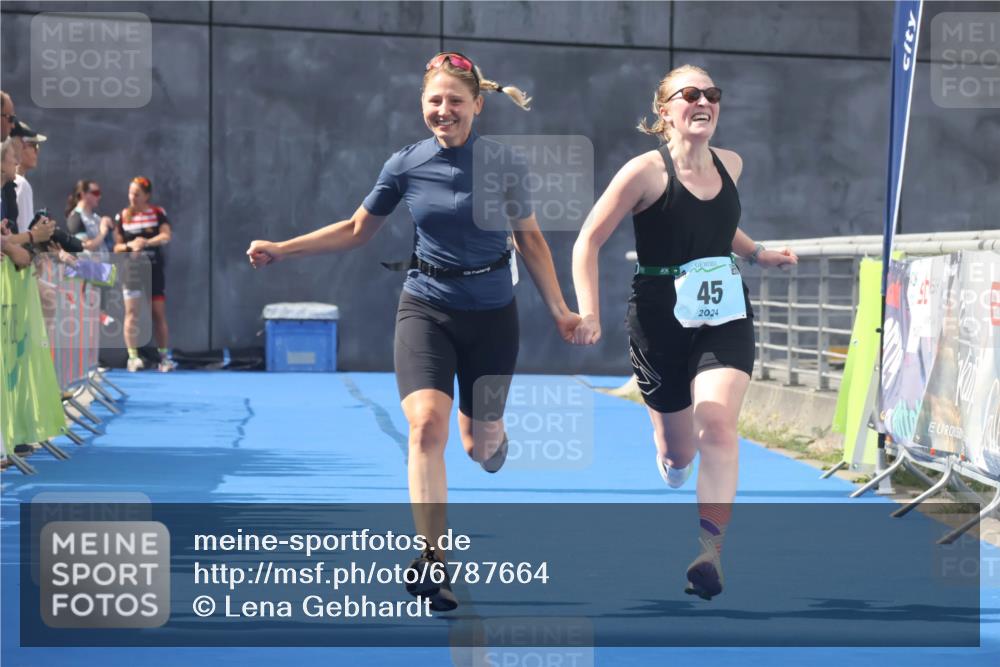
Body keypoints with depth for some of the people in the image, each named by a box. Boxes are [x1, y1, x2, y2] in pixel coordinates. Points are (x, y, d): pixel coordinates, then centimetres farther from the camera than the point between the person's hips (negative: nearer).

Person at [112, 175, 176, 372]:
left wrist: (147, 242, -26)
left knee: (159, 313, 3)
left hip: (154, 269, 0)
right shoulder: (122, 217, 5)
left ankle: (164, 356, 9)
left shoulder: (158, 213, 3)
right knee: (132, 312, -7)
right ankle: (133, 357, -9)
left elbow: (166, 236, -11)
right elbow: (117, 246, 5)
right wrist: (130, 246, -16)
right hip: (132, 270, 0)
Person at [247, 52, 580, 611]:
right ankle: (433, 560, -17)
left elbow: (531, 238, 5)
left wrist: (560, 310, 3)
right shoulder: (406, 166, -4)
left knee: (481, 446, 8)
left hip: (491, 314, 0)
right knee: (427, 425, -21)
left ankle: (484, 427, 50)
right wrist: (281, 249, 4)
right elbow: (357, 230, 10)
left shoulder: (504, 161, -7)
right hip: (427, 308, 0)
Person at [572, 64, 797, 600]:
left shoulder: (730, 165, 6)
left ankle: (709, 552, -24)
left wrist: (758, 253, 11)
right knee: (678, 450, 7)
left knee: (717, 423, -20)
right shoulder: (647, 171, -11)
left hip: (725, 318, 3)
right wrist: (588, 312, -19)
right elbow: (588, 242, -9)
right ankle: (669, 461, 47)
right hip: (661, 320, -3)